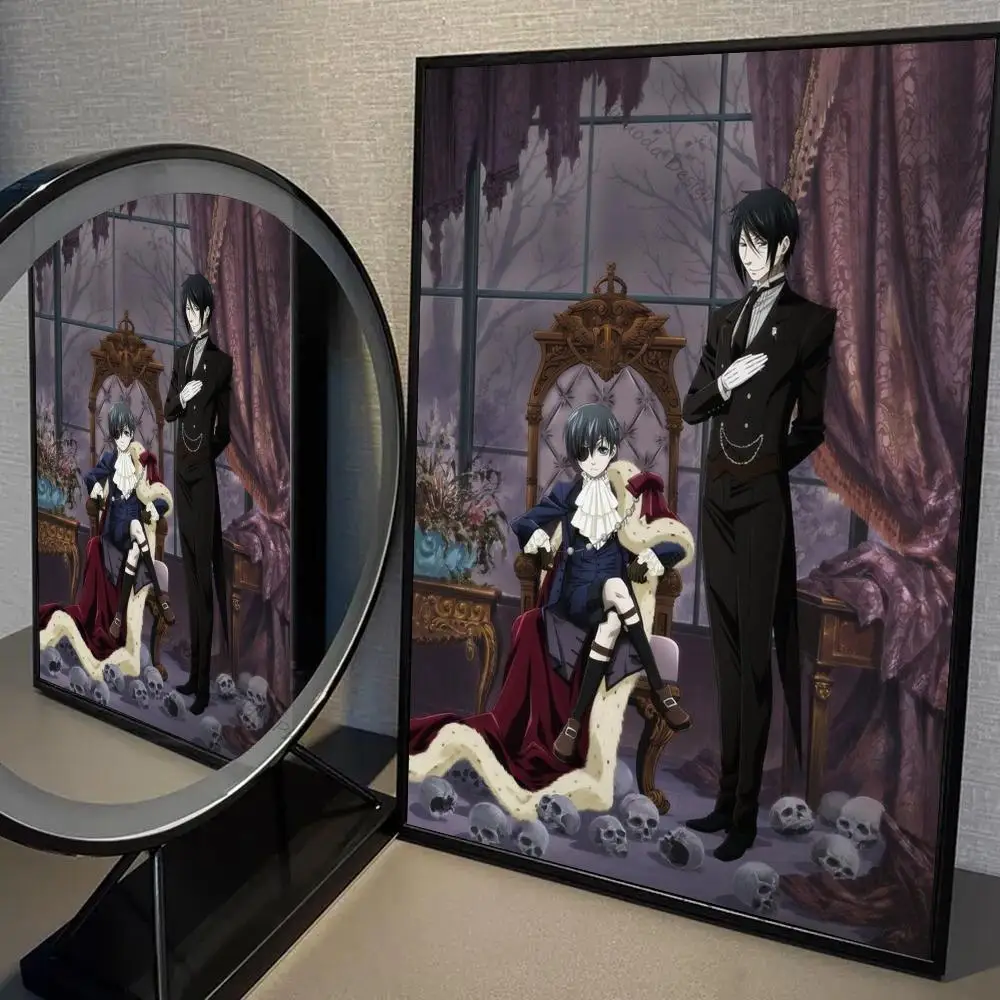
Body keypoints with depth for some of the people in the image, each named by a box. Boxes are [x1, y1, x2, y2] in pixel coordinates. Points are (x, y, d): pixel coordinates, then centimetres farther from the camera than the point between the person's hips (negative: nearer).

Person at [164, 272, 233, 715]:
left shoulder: (222, 361, -5)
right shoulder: (180, 356, 13)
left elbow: (225, 428, -3)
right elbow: (167, 411, 13)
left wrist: (207, 453, -9)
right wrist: (181, 396, -5)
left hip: (206, 471, -7)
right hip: (182, 467, 7)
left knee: (209, 571, -5)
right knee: (190, 570, 11)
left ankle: (205, 681, 0)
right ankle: (194, 671, 20)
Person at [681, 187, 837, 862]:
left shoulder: (811, 321, -1)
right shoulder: (725, 321, 15)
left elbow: (812, 424, 1)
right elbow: (691, 408, 10)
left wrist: (769, 466, 1)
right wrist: (722, 382, -8)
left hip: (764, 498, -6)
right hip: (718, 494, 6)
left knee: (758, 652, -3)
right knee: (728, 649, 10)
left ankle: (746, 812, 5)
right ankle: (728, 797, 19)